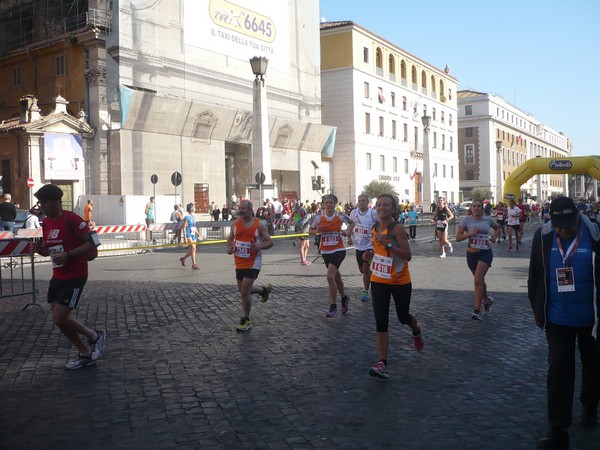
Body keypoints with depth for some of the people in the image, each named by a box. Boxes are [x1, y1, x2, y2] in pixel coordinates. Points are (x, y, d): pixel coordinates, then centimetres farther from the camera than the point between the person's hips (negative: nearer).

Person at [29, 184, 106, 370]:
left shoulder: (72, 219, -16)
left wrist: (68, 255, -28)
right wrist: (39, 249, -4)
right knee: (58, 319, 8)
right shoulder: (46, 222, 8)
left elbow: (90, 243, -19)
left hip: (75, 277, -8)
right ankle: (85, 354, 23)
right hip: (58, 276, 8)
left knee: (59, 318, -12)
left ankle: (95, 336, 12)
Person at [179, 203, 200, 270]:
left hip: (193, 235, 8)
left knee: (192, 250, 8)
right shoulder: (187, 217, -8)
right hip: (189, 234, -8)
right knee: (193, 248, -16)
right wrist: (185, 237, -16)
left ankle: (183, 258, 30)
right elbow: (184, 228, -11)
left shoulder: (193, 216, 14)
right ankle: (194, 264, -13)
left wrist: (198, 234, 16)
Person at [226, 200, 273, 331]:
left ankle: (246, 320, 5)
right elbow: (230, 238, 16)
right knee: (243, 290, 15)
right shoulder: (235, 224, 1)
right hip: (239, 262, 6)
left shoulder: (259, 225, -9)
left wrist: (260, 246, -24)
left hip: (253, 262, -5)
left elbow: (269, 242, -3)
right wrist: (229, 248, -5)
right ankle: (264, 290, 44)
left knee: (244, 291, -11)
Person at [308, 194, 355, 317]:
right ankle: (344, 298, 44)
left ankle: (333, 306, -8)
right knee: (336, 276, 19)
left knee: (330, 276, -18)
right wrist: (317, 231, -17)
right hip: (325, 251, 4)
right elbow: (310, 231, 3)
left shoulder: (340, 216, -7)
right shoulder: (319, 216, -4)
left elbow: (352, 223, 13)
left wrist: (348, 233, -2)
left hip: (338, 250, -3)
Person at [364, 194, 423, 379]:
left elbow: (407, 256, -24)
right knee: (380, 322, -5)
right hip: (379, 281, 4)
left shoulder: (397, 228, -18)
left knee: (403, 317, 15)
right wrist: (371, 254, -1)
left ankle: (416, 331, 52)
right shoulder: (375, 228, 3)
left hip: (400, 282, -4)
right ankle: (382, 364, -3)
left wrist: (387, 244, -33)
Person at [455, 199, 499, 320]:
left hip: (485, 253, -2)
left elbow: (497, 228, 23)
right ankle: (487, 301, 44)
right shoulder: (466, 220, -5)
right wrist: (469, 233, -22)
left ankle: (477, 311, -11)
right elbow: (458, 238, -7)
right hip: (471, 254, 2)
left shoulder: (488, 219, 0)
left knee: (477, 281, -15)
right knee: (480, 281, 18)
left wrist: (494, 236, 4)